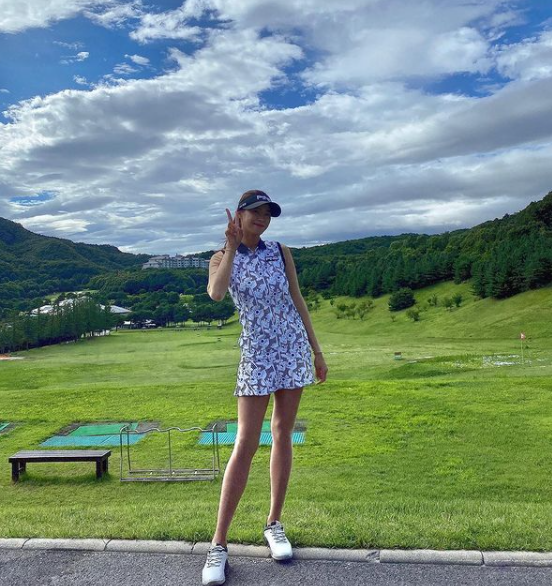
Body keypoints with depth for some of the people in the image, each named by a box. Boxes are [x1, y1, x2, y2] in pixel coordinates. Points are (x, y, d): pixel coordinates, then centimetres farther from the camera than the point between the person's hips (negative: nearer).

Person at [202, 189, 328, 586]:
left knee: (283, 434, 8)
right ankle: (219, 544, 4)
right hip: (256, 354, -3)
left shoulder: (281, 252, 6)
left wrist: (317, 351, 10)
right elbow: (215, 293, -22)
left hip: (294, 347, 3)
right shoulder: (222, 258, 1)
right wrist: (233, 246, -20)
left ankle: (274, 524, 24)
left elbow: (298, 301, 10)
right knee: (246, 443, -7)